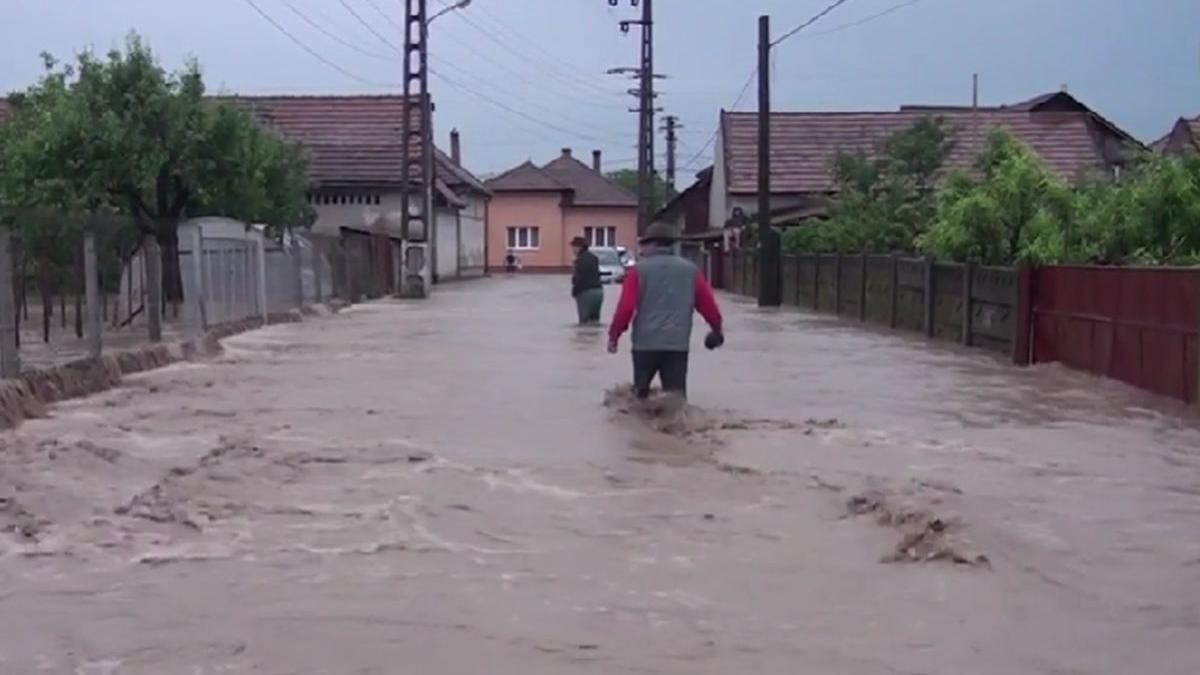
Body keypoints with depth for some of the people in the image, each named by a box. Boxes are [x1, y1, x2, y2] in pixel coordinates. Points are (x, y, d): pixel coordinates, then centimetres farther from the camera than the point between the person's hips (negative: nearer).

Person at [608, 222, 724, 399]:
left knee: (640, 391, 17)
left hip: (645, 342, -1)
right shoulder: (690, 270, 9)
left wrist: (614, 335, 4)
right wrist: (717, 328, 27)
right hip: (678, 342, 1)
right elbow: (708, 303, 11)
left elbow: (626, 306, -5)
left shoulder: (639, 270, 1)